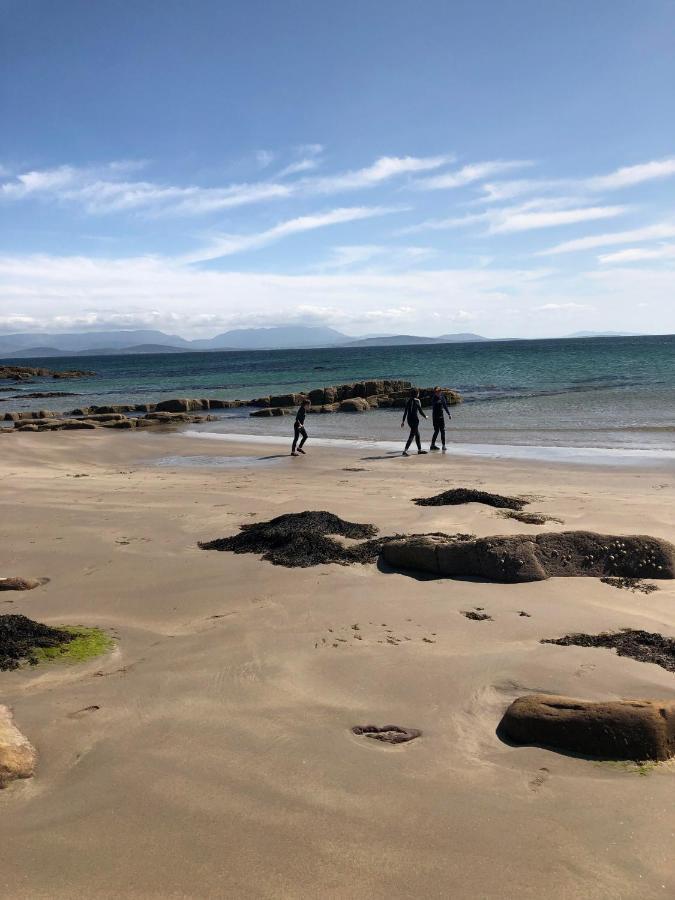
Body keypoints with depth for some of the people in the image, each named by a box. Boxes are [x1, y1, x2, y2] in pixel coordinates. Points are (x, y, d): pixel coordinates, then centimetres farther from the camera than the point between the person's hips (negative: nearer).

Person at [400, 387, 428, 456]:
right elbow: (420, 411, -9)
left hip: (409, 419, 8)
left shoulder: (409, 400, 8)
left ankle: (419, 449, 28)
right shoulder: (417, 401, -12)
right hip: (414, 419, -8)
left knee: (417, 434, 19)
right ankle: (405, 450, -15)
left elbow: (405, 411, 10)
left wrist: (403, 421, 14)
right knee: (412, 435, -8)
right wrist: (425, 416, 10)